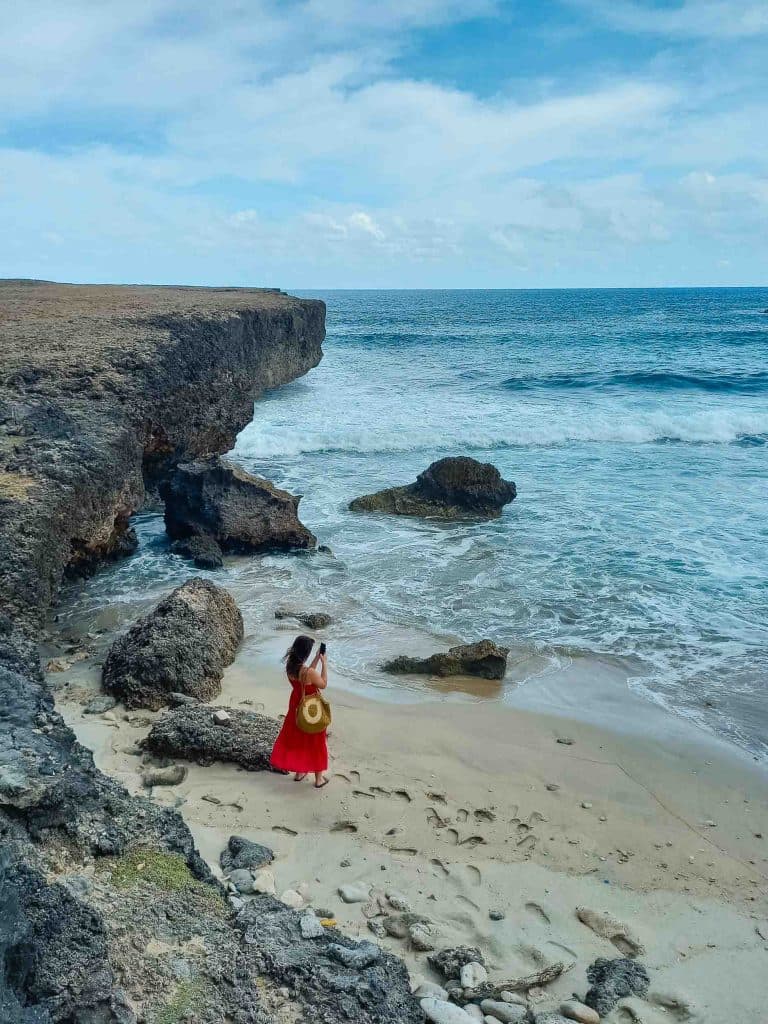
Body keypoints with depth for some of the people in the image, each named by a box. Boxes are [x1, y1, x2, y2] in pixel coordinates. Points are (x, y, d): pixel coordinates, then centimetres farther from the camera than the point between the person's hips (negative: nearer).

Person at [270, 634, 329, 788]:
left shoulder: (290, 666, -12)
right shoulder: (309, 672, -32)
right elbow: (323, 685, -14)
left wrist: (317, 658, 7)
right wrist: (324, 663, -9)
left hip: (296, 707, 6)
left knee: (296, 739, 23)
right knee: (314, 743, 12)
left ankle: (299, 772, 39)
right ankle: (319, 778, 26)